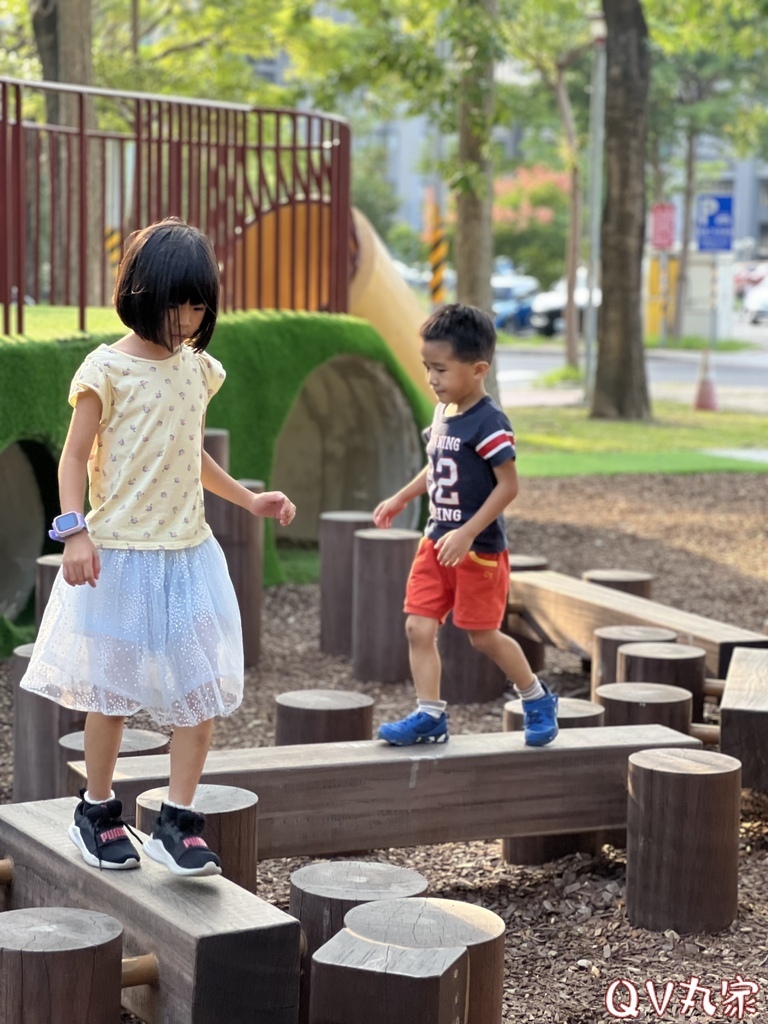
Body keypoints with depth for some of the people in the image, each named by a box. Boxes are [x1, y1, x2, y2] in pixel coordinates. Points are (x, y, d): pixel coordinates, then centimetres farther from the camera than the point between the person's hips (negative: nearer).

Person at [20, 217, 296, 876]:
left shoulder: (199, 369, 9)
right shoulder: (108, 370, -9)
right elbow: (76, 457, -7)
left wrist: (248, 499, 17)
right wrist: (75, 532, -19)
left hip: (189, 552, 5)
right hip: (120, 555, -5)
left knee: (204, 691, 0)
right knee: (112, 690, 5)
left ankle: (177, 822, 9)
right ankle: (98, 811, 23)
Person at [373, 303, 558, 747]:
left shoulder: (489, 423, -19)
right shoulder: (444, 413, 6)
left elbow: (508, 485, -21)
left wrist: (467, 533, -25)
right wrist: (400, 499, 21)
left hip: (479, 548, -7)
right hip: (437, 542, 7)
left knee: (483, 635, 5)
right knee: (419, 627, 0)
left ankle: (537, 699, 26)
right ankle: (430, 716, 8)